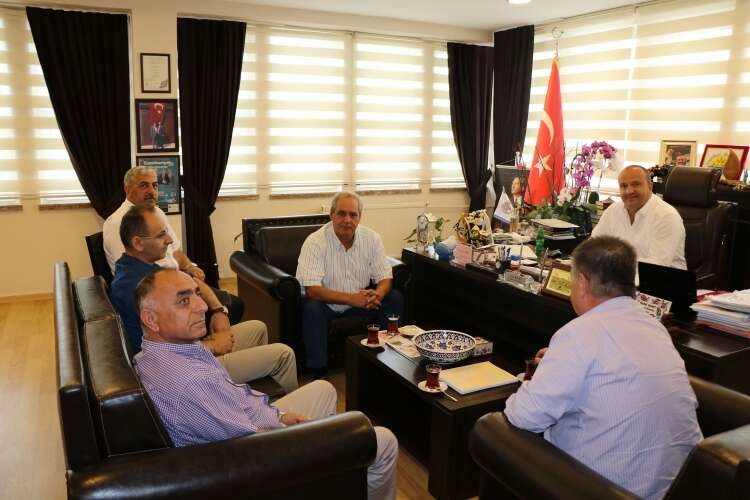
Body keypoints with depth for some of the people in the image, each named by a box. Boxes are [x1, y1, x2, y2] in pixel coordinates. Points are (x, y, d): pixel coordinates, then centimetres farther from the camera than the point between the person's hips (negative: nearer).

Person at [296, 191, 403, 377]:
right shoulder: (315, 242, -19)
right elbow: (312, 289, -27)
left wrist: (377, 295, -30)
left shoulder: (372, 238, -6)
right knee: (311, 307, -34)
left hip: (359, 302, 4)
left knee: (395, 298, -13)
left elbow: (385, 277, -5)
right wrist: (351, 298, -37)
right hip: (326, 303, -4)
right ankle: (318, 373, -20)